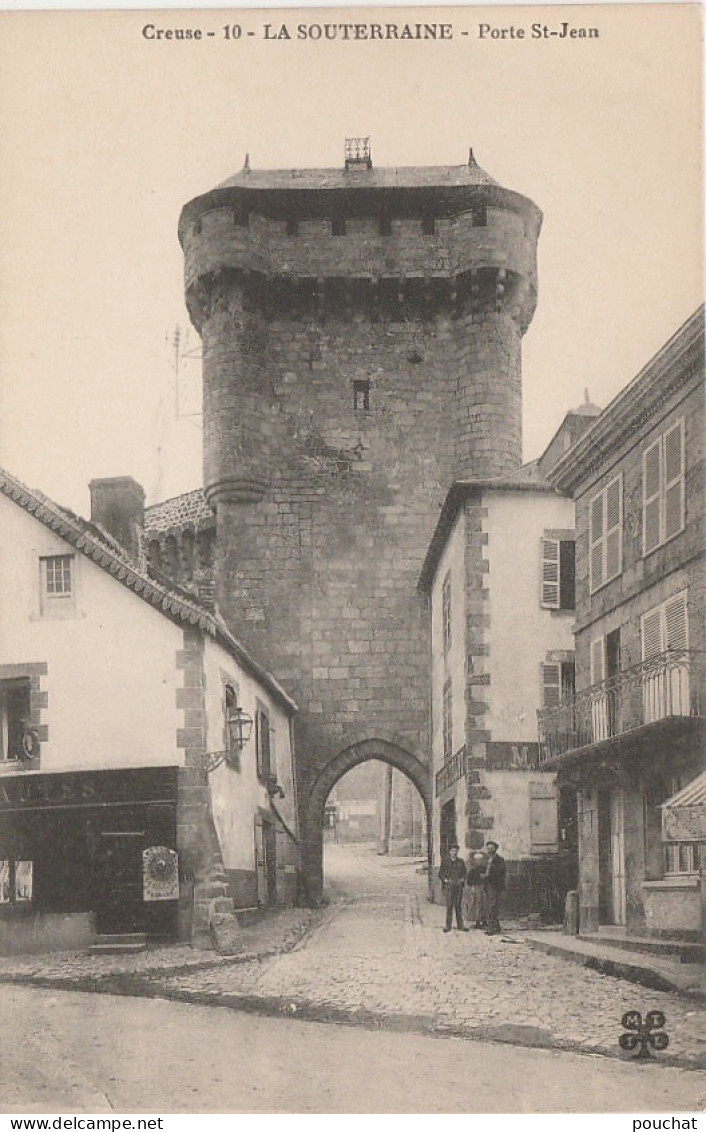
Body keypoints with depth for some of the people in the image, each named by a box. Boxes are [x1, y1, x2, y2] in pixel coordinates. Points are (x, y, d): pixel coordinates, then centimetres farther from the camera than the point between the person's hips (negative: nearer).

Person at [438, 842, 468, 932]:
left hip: (459, 886, 2)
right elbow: (440, 874, 6)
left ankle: (460, 925, 9)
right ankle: (448, 925, 0)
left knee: (458, 905, 4)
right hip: (448, 886, -2)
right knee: (449, 906, -5)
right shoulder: (445, 861, 4)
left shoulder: (460, 861, 11)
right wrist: (445, 880, -9)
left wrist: (462, 879, 0)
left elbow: (464, 873, 18)